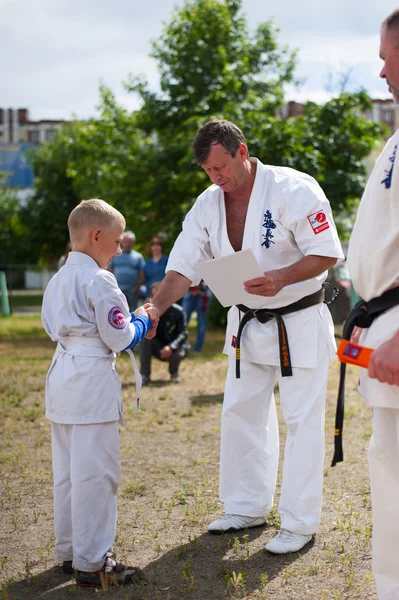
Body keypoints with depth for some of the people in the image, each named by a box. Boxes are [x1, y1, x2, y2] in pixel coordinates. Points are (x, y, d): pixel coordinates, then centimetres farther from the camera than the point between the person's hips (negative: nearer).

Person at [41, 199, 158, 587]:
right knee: (94, 475, -3)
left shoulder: (58, 280, 12)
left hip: (61, 378, 9)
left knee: (67, 472, 16)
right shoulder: (99, 281, -15)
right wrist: (143, 321, 5)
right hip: (92, 381, -9)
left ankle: (69, 551, 27)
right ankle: (91, 562, 3)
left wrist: (133, 320, 17)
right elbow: (120, 338, -16)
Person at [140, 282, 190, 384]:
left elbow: (183, 334, -17)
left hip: (174, 347, -2)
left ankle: (174, 372, 2)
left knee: (179, 353, -37)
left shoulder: (178, 311, -13)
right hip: (158, 348, 3)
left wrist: (171, 347, -34)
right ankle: (145, 375, -20)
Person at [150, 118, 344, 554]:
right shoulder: (208, 204, -2)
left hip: (298, 320, -6)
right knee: (241, 412, 13)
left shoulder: (293, 190, -20)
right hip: (247, 322, 7)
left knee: (302, 418, -2)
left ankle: (299, 522, 8)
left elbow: (326, 254, -19)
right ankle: (247, 507, 29)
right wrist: (153, 310, -20)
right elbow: (183, 268, -4)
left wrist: (281, 279, -36)